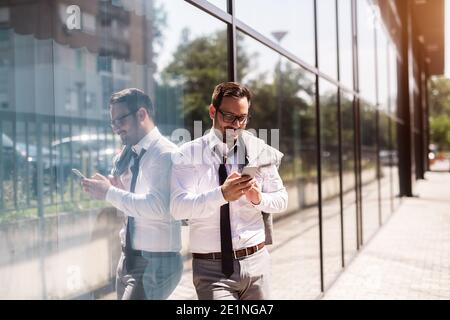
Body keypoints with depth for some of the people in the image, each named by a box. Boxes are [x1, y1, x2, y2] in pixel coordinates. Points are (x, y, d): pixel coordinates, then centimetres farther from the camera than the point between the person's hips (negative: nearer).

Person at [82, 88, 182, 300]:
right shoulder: (130, 156, 10)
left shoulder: (166, 154, -15)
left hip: (155, 263, -8)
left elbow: (157, 206, -28)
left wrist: (109, 193, -21)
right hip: (129, 259, 8)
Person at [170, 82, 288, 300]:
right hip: (212, 268, -3)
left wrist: (259, 198, -12)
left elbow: (281, 199, 9)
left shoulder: (259, 151, 5)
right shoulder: (189, 155, -4)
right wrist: (222, 194, -31)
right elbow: (178, 208, -17)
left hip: (256, 262, 3)